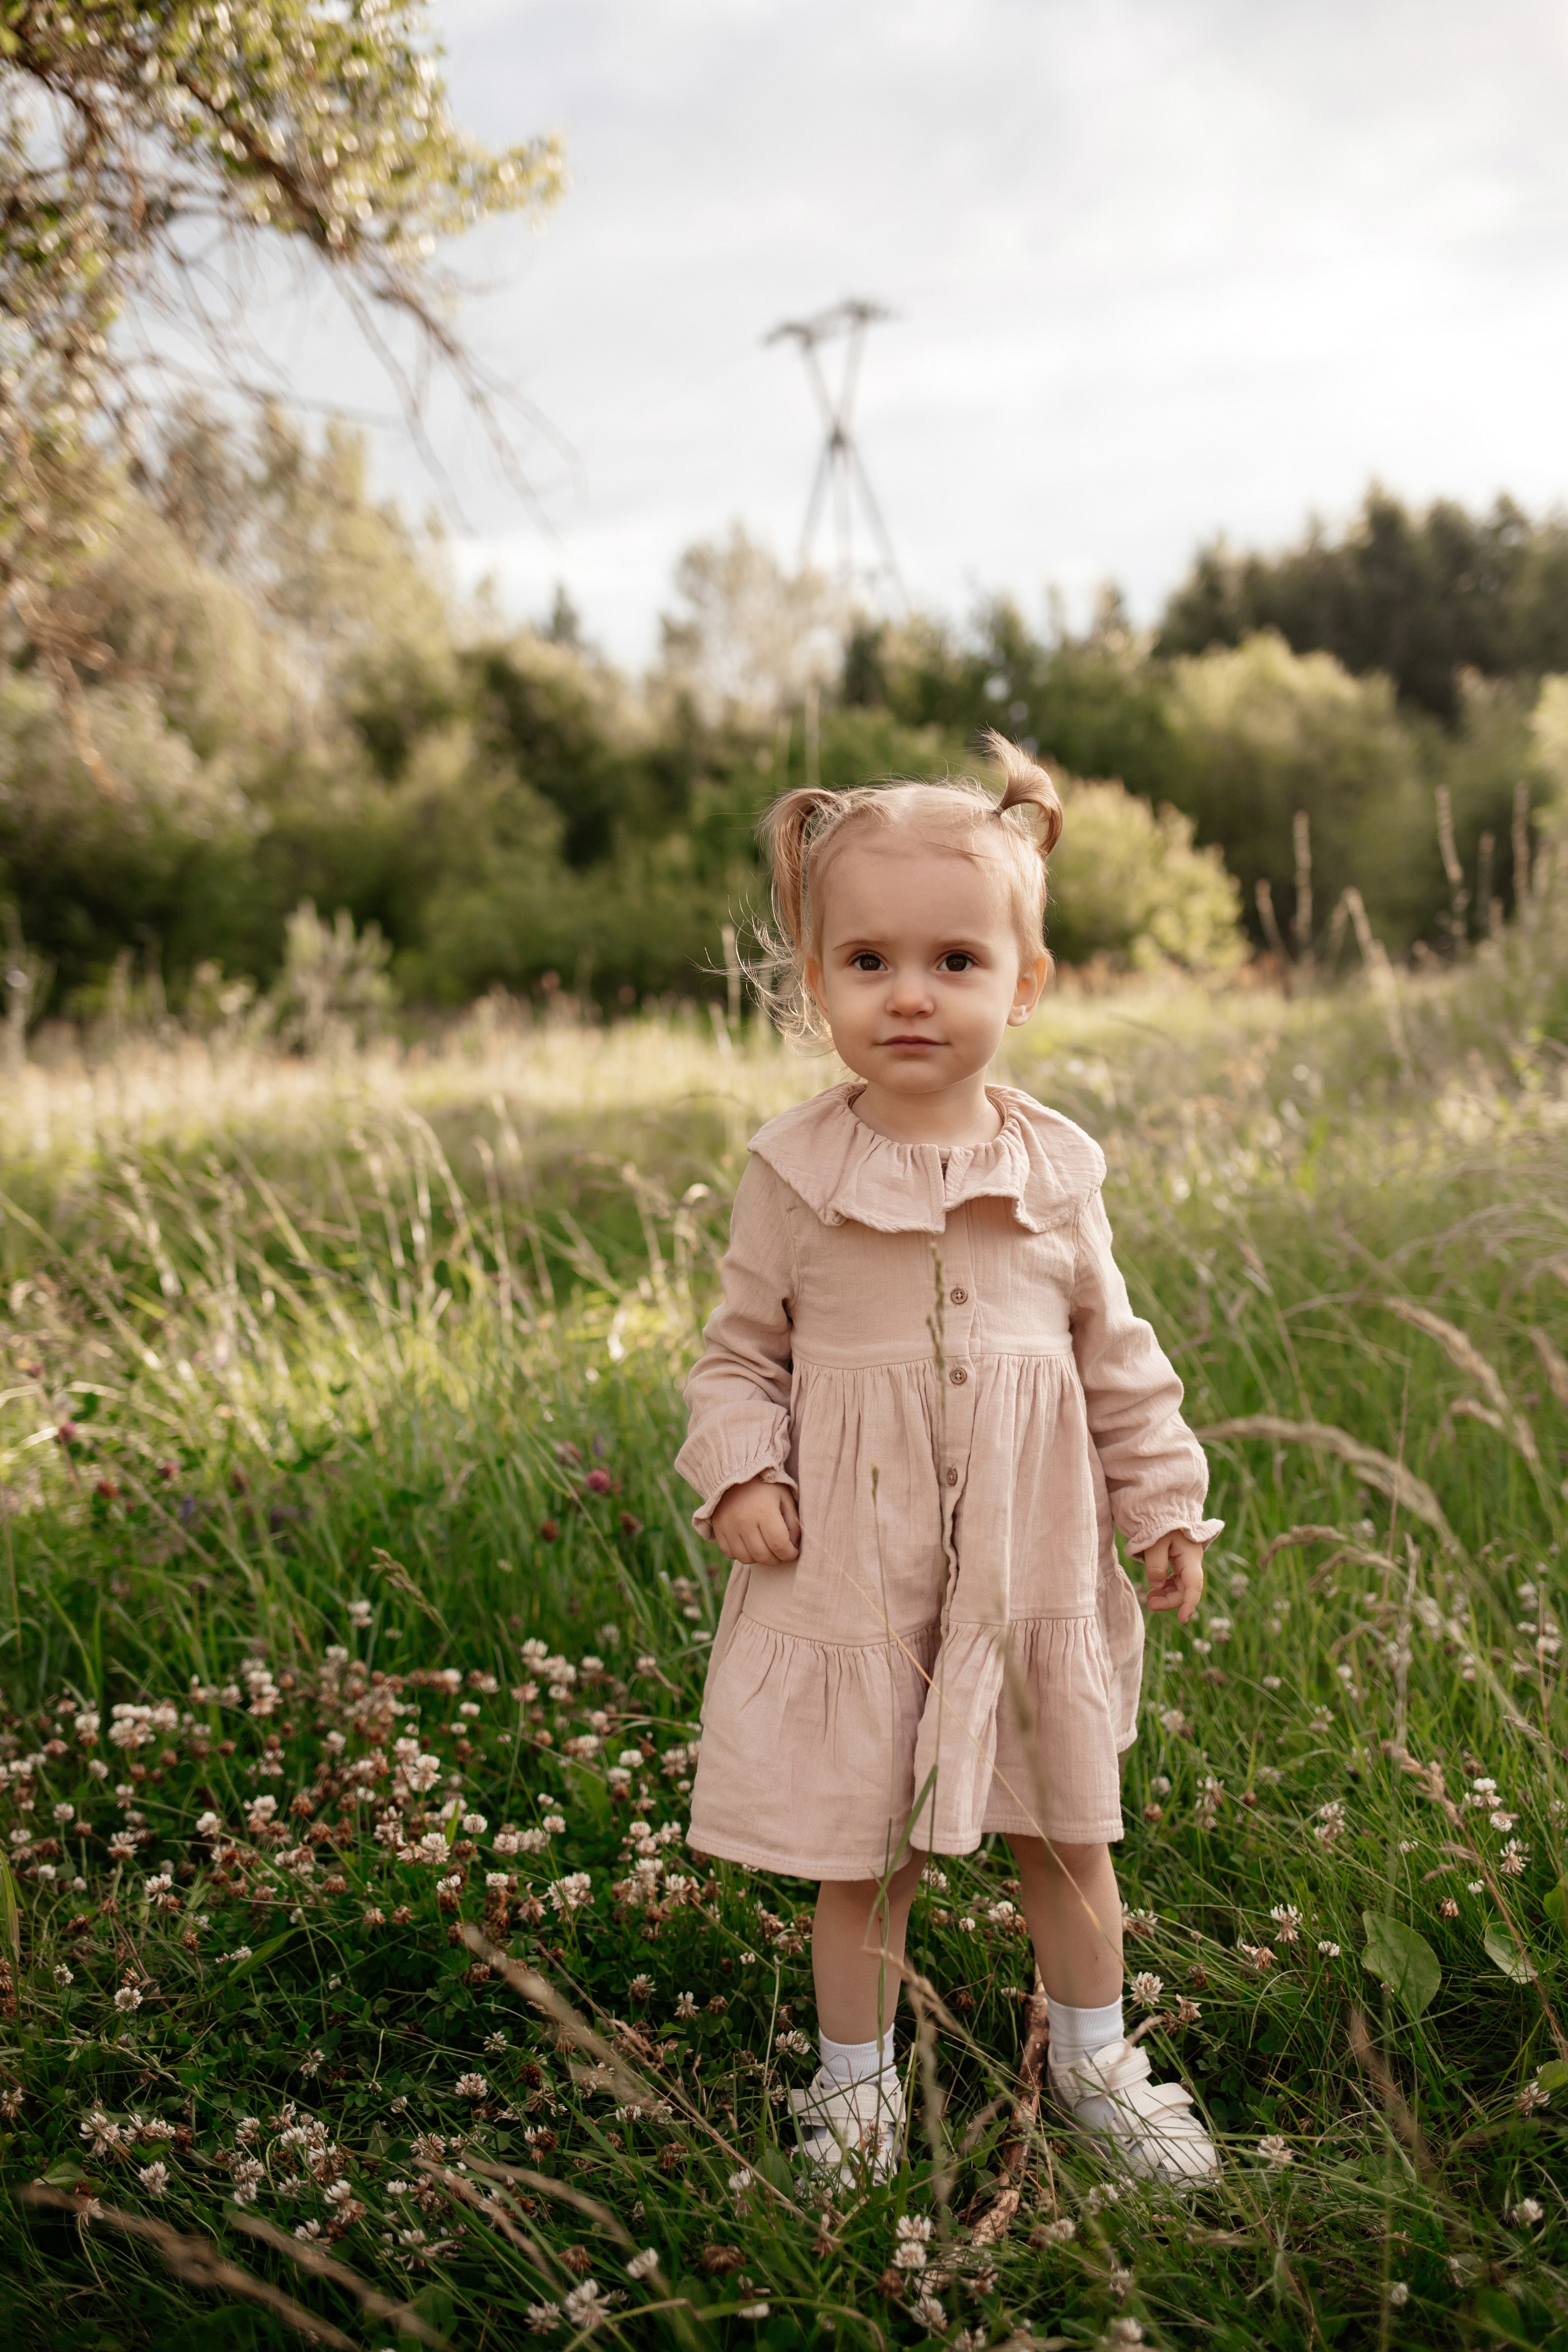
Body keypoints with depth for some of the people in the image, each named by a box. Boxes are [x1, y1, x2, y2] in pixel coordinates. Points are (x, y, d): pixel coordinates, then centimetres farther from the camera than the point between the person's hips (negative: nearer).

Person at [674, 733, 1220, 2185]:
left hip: (1034, 1562, 2)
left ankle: (1096, 2061, 39)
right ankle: (855, 2081, 31)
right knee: (860, 1854, 9)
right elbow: (741, 1351, 2)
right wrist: (740, 1474, -13)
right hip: (854, 1572, -2)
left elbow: (1113, 1352, 9)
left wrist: (1164, 1503, 8)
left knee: (1067, 1832, 17)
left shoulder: (1055, 1169, -1)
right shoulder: (794, 1173, -7)